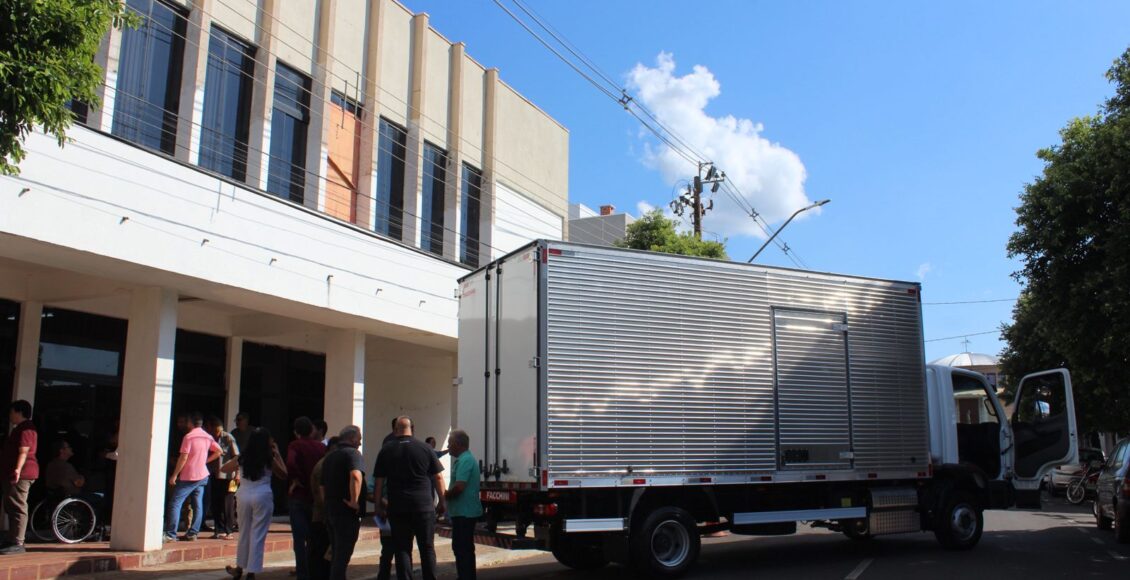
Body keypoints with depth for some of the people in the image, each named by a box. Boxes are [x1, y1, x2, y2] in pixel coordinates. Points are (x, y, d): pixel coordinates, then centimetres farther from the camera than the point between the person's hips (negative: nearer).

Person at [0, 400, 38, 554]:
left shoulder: (25, 429, -12)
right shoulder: (20, 429, 23)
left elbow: (24, 451, -24)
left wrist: (18, 469, -33)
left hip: (21, 474, -11)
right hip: (15, 474, 11)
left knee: (17, 507, -13)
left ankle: (17, 544, -14)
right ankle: (13, 541, 20)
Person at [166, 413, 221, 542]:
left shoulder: (188, 436, -12)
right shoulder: (208, 437, 8)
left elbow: (183, 457, -15)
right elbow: (219, 451, 12)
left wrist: (174, 475, -10)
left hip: (188, 476, -7)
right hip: (202, 475, 7)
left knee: (175, 503, -4)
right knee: (198, 505, 8)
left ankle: (170, 534, -10)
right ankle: (193, 533, 9)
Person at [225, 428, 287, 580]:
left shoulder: (242, 458, 6)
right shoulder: (269, 459, -3)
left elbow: (223, 468, 21)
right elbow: (284, 475, 10)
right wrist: (278, 454, 11)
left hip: (244, 496, 4)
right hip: (262, 497, -4)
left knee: (244, 533, 18)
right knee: (258, 535, 2)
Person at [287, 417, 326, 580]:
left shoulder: (295, 446, -8)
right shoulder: (322, 447, 4)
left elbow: (291, 464, -27)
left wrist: (297, 480, -14)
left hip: (298, 497, -4)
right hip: (317, 497, 4)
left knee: (299, 539, 2)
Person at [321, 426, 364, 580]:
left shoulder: (330, 457, 16)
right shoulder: (352, 453, -11)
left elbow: (322, 487, 22)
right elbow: (356, 476, -32)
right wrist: (355, 501, -24)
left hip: (330, 511, 8)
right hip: (347, 513, -8)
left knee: (336, 554, 19)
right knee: (343, 556, -3)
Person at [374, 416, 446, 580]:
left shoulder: (386, 451, 3)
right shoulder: (426, 448, 1)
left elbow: (379, 482, 4)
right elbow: (438, 477, 3)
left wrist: (378, 505, 12)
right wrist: (442, 502, 11)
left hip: (397, 507, 1)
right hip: (424, 506, -1)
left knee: (402, 548, 6)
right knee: (427, 548, 7)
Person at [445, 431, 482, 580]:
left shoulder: (465, 460, -18)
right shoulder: (464, 459, 16)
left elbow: (459, 487, -25)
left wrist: (445, 495, -9)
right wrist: (448, 494, 11)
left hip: (464, 512, -11)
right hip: (463, 511, 11)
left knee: (463, 550, -7)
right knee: (461, 548, 17)